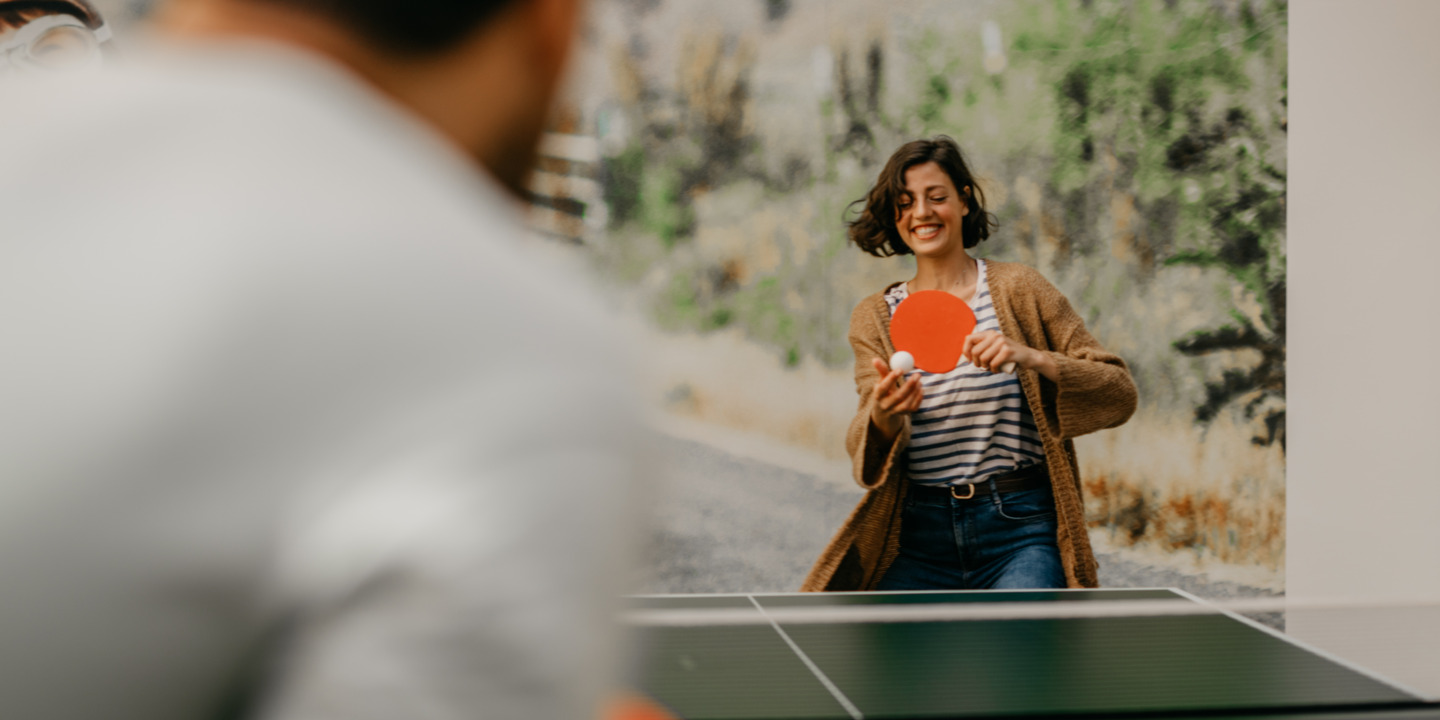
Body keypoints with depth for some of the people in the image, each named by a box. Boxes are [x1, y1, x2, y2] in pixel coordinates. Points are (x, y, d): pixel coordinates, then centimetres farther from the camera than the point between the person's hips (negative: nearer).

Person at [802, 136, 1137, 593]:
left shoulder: (1017, 289, 0)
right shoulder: (874, 318, 9)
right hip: (920, 535, 3)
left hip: (1019, 527, -3)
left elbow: (1119, 395, -4)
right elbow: (863, 447, -2)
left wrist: (1032, 358, -21)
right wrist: (883, 415, -26)